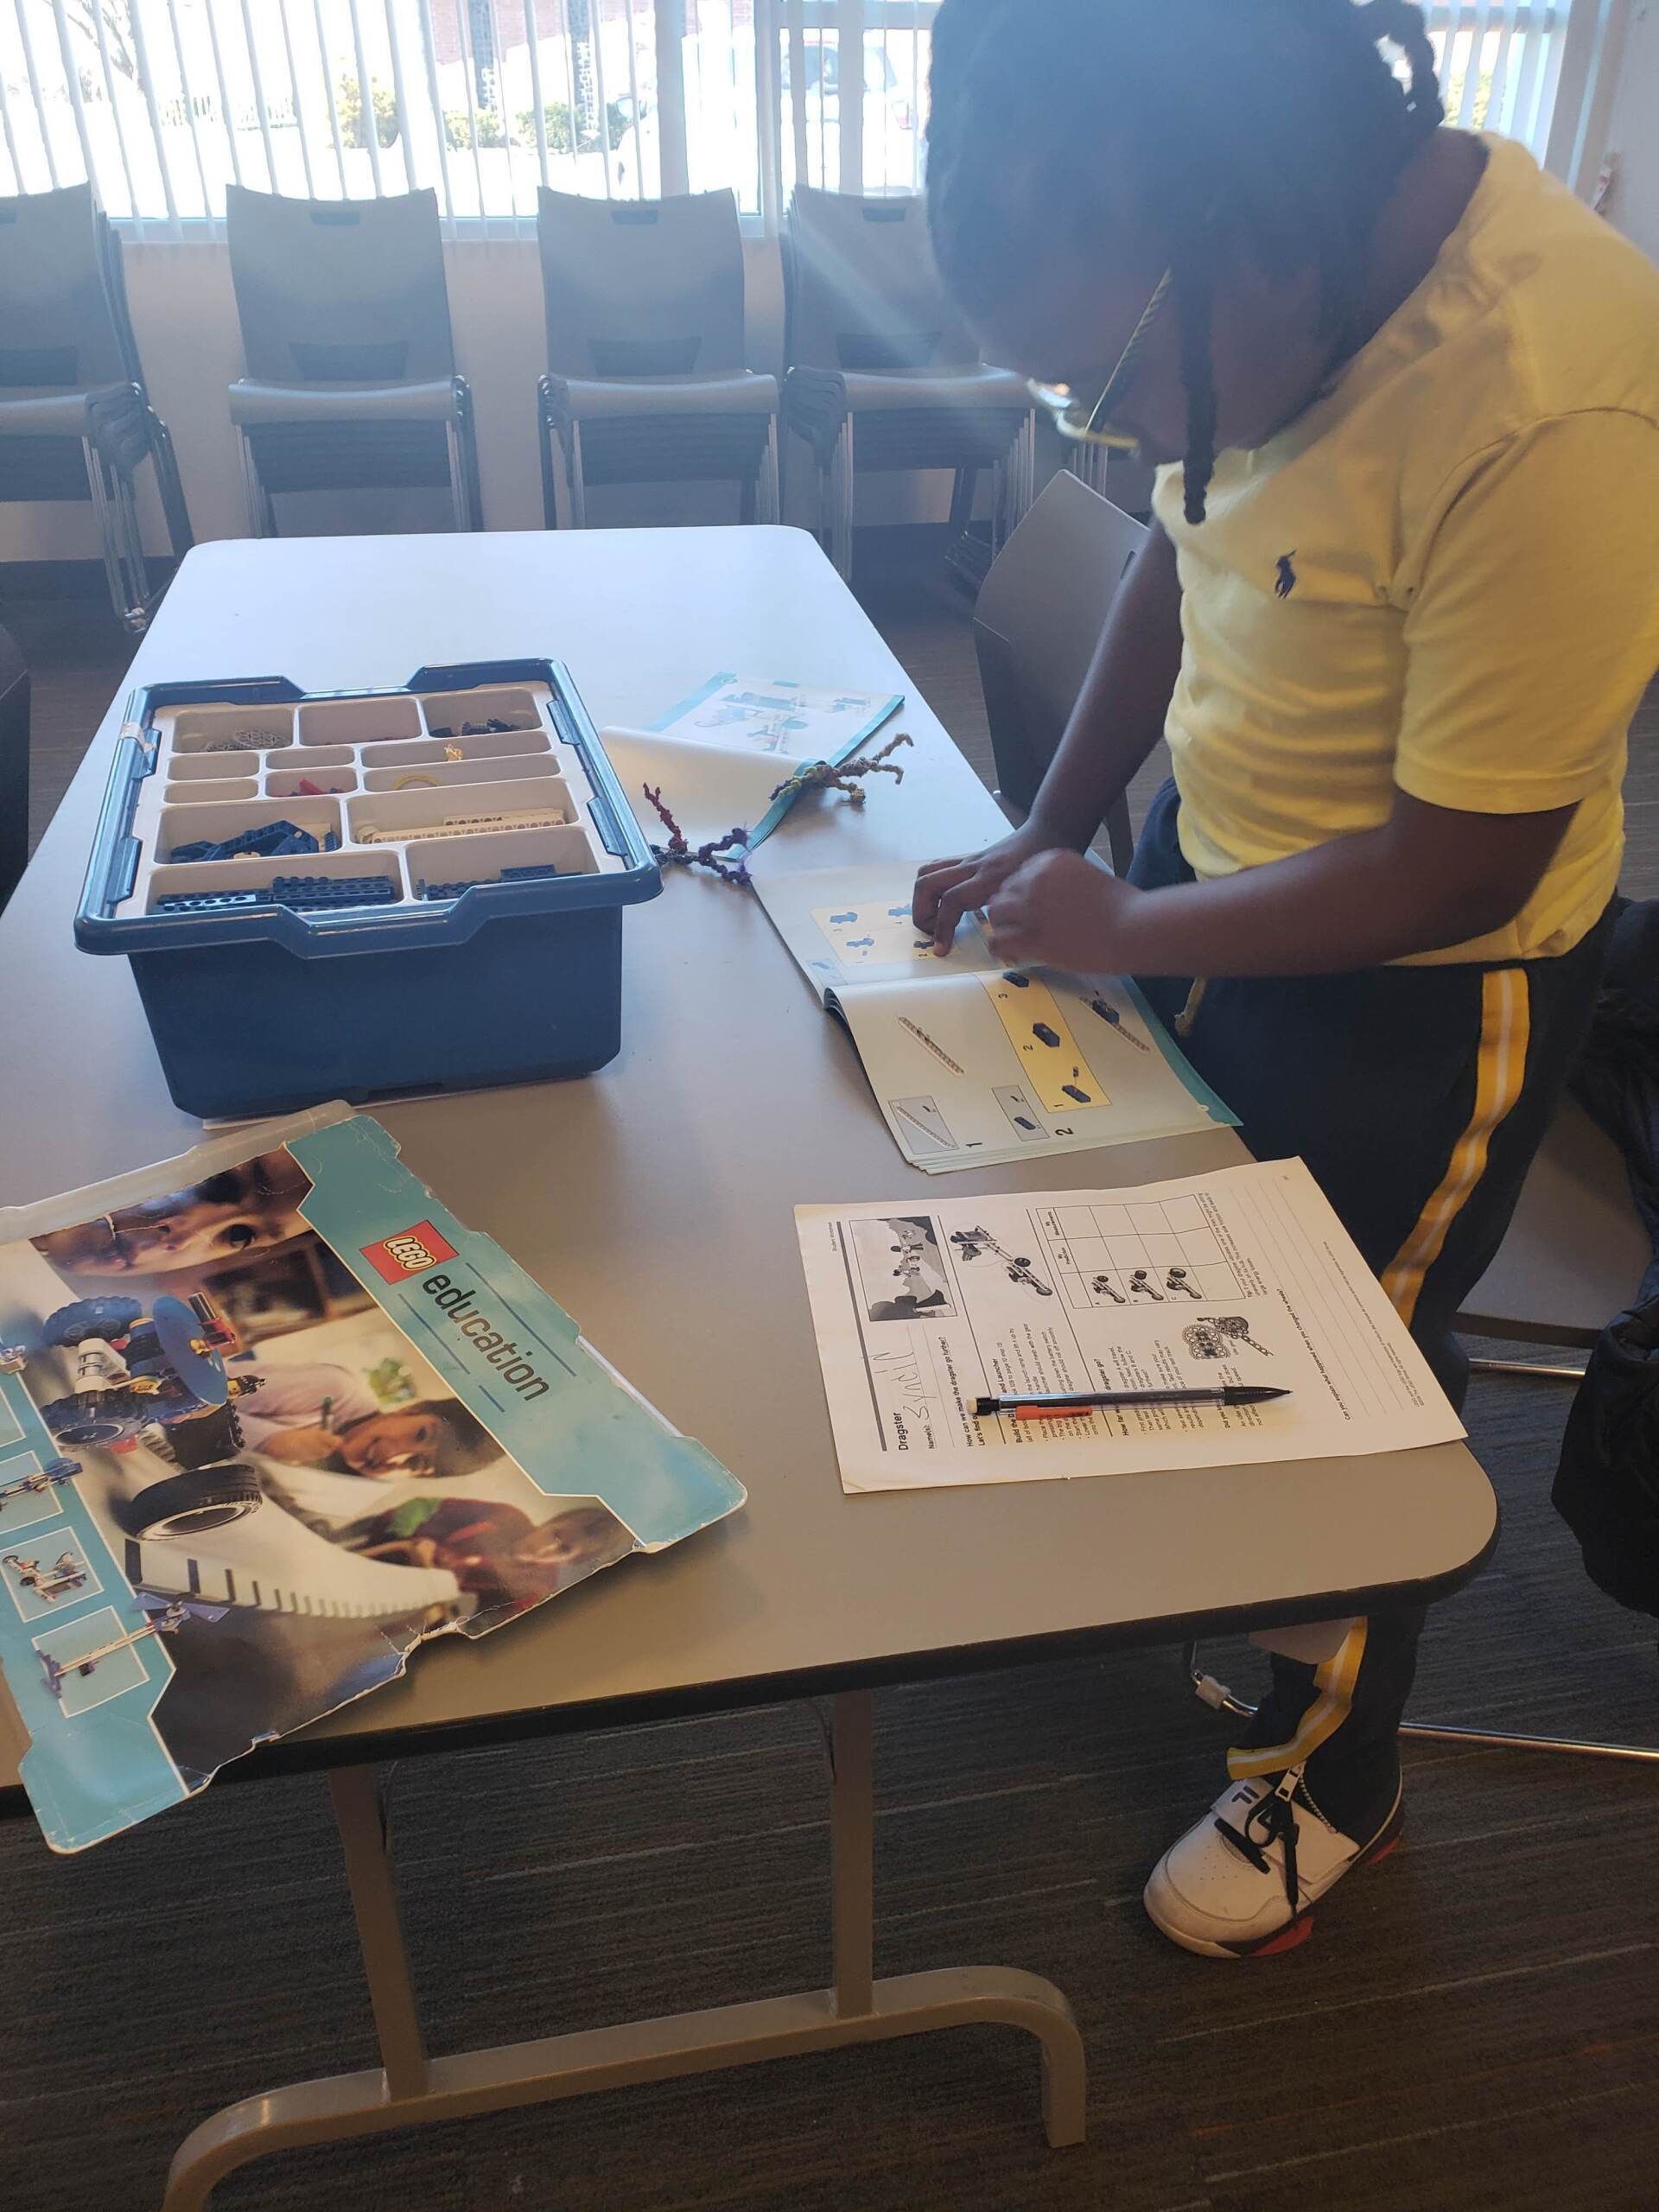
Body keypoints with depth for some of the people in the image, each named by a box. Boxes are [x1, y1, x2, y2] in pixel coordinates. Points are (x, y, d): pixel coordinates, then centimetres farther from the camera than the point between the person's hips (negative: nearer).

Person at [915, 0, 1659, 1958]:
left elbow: (1452, 866, -26)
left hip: (1420, 1002, -7)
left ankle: (1331, 1780, 39)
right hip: (1211, 871, 8)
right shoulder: (1272, 289, -9)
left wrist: (1117, 930, -15)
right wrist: (1045, 835, 1)